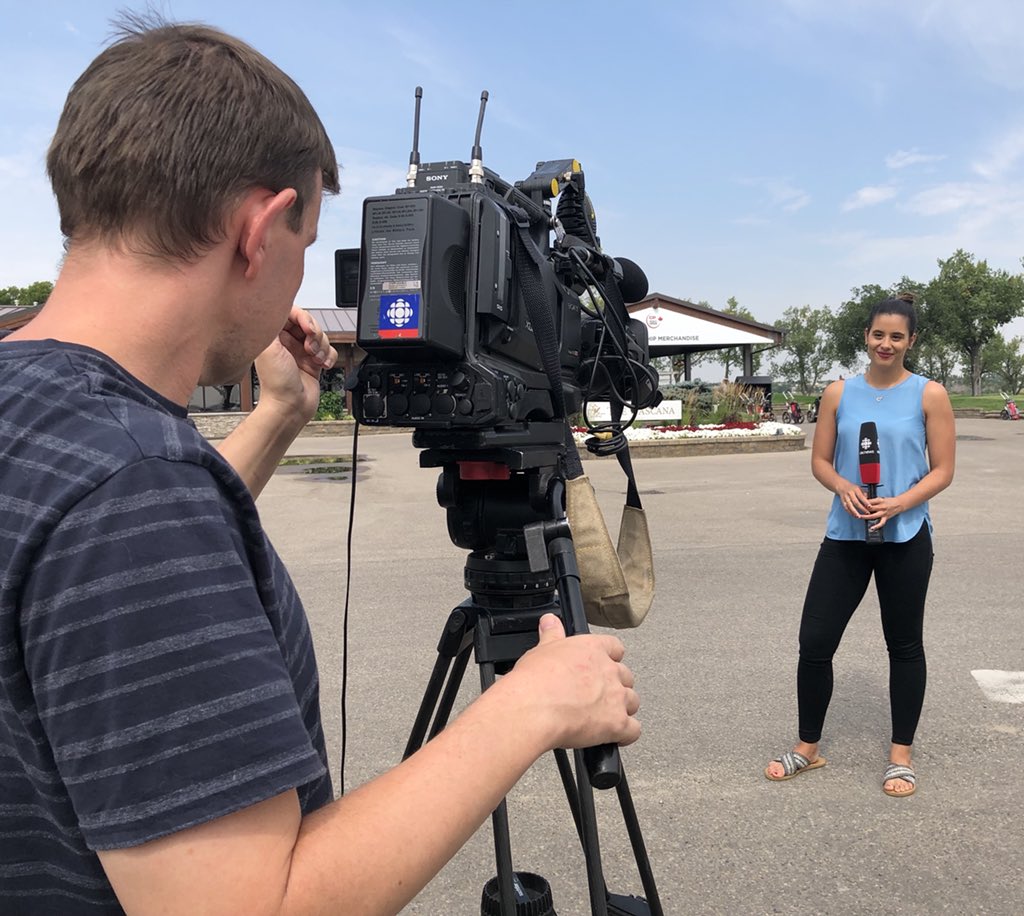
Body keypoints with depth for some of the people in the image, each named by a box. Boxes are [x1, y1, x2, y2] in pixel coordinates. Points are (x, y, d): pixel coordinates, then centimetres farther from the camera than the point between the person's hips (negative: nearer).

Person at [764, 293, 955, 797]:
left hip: (905, 536, -2)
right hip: (845, 534, 2)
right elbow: (820, 460, 6)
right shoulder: (839, 392, 4)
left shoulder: (929, 394, -2)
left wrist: (898, 503, -19)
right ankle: (808, 747, 21)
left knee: (904, 645, 10)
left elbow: (942, 470, -3)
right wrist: (844, 488, -15)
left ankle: (901, 755, 27)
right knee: (815, 640, 2)